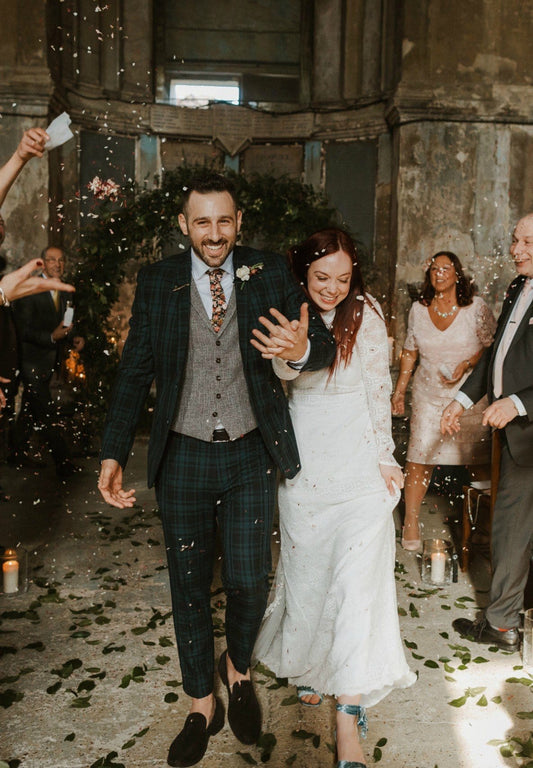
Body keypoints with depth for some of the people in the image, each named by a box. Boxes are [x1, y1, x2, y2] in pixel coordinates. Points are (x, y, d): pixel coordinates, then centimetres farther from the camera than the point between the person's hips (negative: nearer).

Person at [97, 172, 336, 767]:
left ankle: (238, 669, 38)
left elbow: (324, 346, -6)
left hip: (250, 456, 0)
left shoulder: (270, 273, -1)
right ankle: (202, 707, 35)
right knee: (189, 588, 12)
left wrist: (303, 349, -31)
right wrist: (112, 455, -4)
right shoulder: (157, 281, 0)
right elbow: (134, 372, 2)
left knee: (249, 583, 3)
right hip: (182, 457, 1)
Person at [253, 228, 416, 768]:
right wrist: (284, 354, -29)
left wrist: (383, 458, -3)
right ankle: (306, 662, 41)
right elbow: (281, 379, -8)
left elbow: (378, 389, -2)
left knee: (357, 574, -6)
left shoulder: (365, 314, -6)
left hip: (357, 459, -2)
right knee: (305, 566, 14)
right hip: (302, 459, 2)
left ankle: (348, 719, 3)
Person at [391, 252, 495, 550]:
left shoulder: (476, 307, -4)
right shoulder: (418, 309, 4)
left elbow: (492, 346, 1)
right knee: (420, 454, -3)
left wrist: (466, 365, -16)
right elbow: (410, 352, 12)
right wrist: (399, 390, 11)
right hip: (429, 394, 2)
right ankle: (411, 520, 9)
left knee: (479, 458, 4)